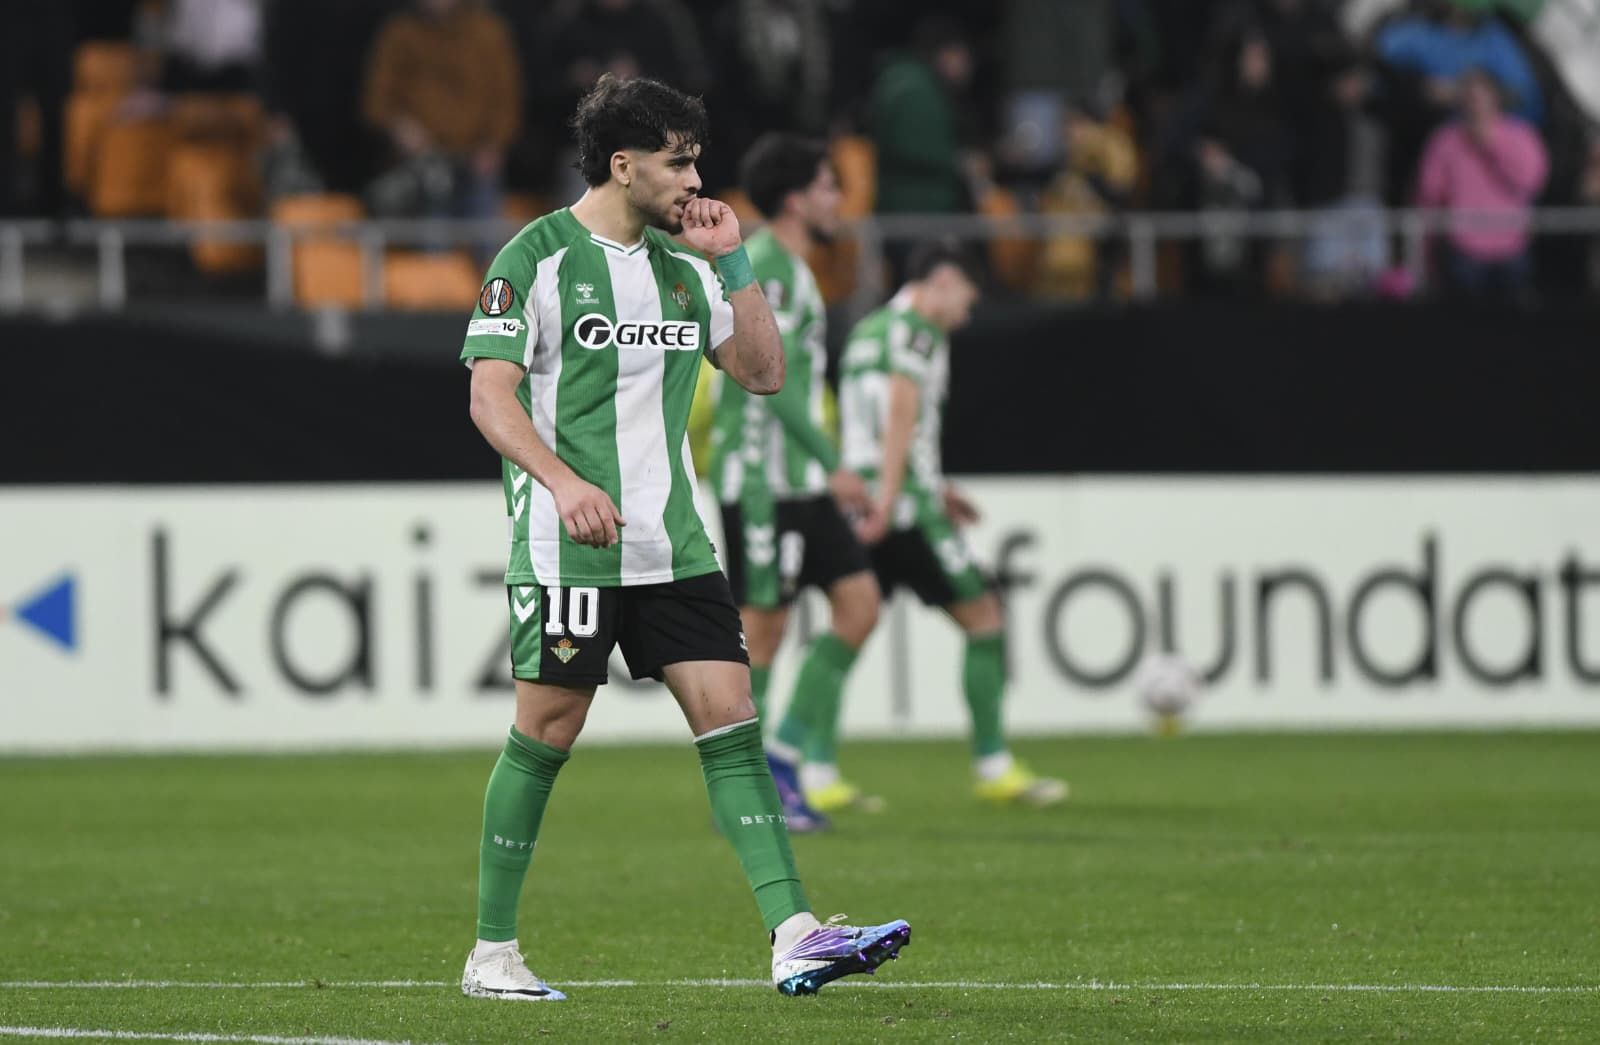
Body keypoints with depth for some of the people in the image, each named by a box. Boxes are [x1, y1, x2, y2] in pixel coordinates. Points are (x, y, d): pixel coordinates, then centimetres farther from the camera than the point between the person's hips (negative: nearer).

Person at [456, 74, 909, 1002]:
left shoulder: (682, 265, 13)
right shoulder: (538, 258, -6)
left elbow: (765, 372, 16)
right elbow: (491, 395, -12)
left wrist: (735, 263, 6)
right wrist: (563, 480, -26)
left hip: (673, 544, 6)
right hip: (567, 544, -6)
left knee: (731, 720, -5)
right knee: (544, 739, -2)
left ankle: (795, 936, -13)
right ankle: (493, 954, 10)